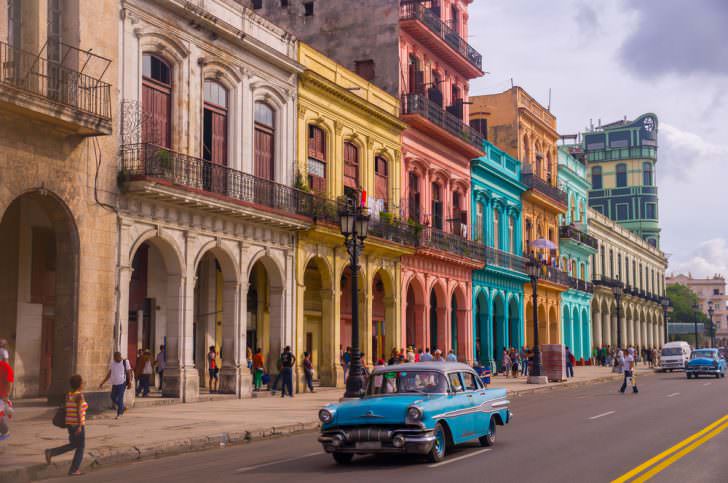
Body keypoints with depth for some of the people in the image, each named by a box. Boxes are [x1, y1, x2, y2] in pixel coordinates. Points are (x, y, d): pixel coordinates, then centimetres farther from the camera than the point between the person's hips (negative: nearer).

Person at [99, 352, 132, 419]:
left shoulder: (125, 362, -5)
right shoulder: (112, 363, 8)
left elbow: (129, 373, -4)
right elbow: (109, 374, 13)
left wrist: (129, 383, -11)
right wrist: (102, 383, 10)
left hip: (122, 383, -6)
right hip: (114, 384, 6)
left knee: (119, 399, -7)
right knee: (113, 398, 11)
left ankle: (119, 414, 4)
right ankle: (122, 408, 32)